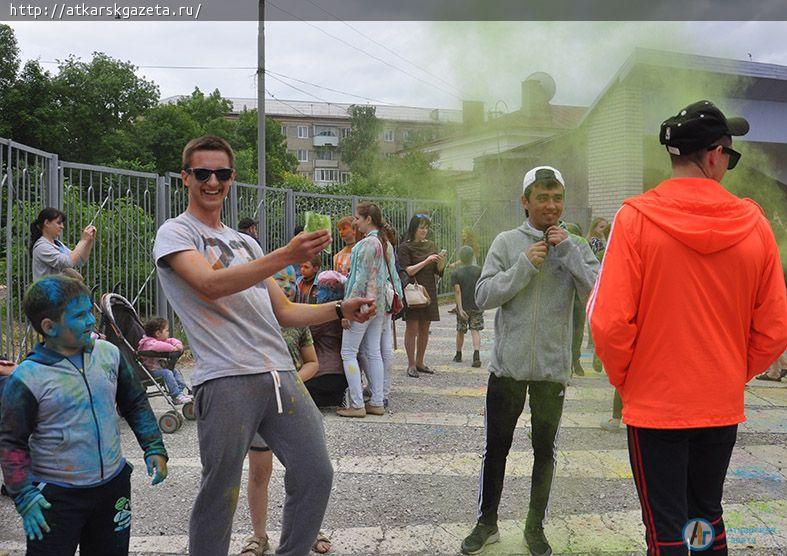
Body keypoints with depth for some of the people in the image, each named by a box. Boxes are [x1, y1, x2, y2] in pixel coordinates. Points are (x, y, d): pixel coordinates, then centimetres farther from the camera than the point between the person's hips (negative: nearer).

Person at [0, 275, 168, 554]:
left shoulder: (108, 353, 0)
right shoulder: (26, 378, -14)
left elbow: (135, 404, 13)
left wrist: (154, 447, 6)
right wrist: (25, 498, -13)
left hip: (114, 484, 5)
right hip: (56, 496, -4)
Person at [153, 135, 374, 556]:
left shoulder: (245, 243, 24)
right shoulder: (175, 233, 2)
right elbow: (211, 285, -18)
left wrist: (339, 310, 8)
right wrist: (286, 256, -26)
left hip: (281, 374, 7)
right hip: (226, 380, -6)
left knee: (316, 475, 4)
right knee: (220, 492, -1)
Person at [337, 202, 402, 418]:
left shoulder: (367, 243, -15)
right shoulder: (386, 244, 12)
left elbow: (361, 278, -18)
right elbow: (391, 275, 16)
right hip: (381, 304, 9)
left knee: (348, 352, -2)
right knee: (374, 352, 11)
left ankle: (357, 404, -4)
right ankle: (377, 402, 12)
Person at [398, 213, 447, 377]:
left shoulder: (430, 246, 12)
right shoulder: (405, 247, -4)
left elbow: (438, 271, 11)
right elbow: (407, 271, -12)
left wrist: (442, 261, -10)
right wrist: (426, 261, -18)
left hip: (429, 291, 6)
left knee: (425, 329, 8)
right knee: (412, 328, -4)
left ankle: (420, 362, 18)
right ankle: (411, 365, 1)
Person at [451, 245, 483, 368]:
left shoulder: (456, 273, -5)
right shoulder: (479, 270, -3)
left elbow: (457, 291, -13)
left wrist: (460, 308, -16)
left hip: (463, 307, 0)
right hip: (476, 305, 0)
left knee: (460, 331, 15)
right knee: (475, 331, -2)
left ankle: (458, 355, 30)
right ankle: (476, 355, -22)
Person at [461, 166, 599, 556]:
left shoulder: (575, 246, 1)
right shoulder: (507, 243, -1)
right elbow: (483, 296, -8)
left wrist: (568, 251, -18)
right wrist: (525, 265, -17)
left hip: (552, 368, 1)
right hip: (508, 364, 0)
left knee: (545, 451, 12)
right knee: (496, 448, 9)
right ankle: (487, 523, 26)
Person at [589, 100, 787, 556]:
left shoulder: (636, 217, -13)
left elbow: (610, 321, -17)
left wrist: (623, 379, 1)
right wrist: (735, 374, 14)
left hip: (655, 404, -3)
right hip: (723, 407, 3)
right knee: (708, 517, 22)